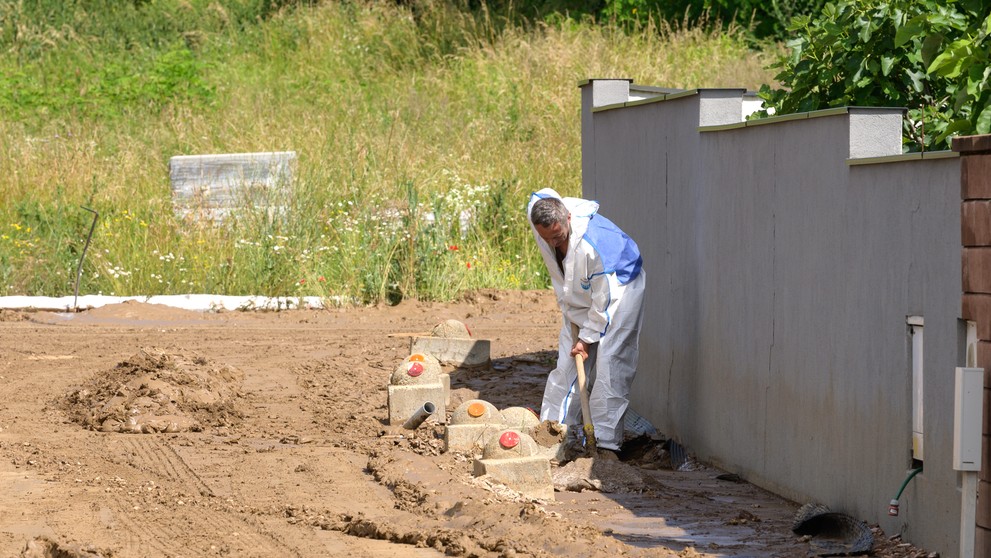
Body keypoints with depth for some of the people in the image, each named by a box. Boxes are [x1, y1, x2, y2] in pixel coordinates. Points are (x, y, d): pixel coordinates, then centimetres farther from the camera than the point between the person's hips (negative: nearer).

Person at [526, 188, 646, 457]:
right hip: (578, 298, 7)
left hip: (618, 291, -7)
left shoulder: (593, 244, -40)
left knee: (609, 366, -12)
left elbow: (604, 299, -29)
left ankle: (606, 442, -11)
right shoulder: (538, 214, -22)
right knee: (567, 362, 6)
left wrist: (587, 337, -18)